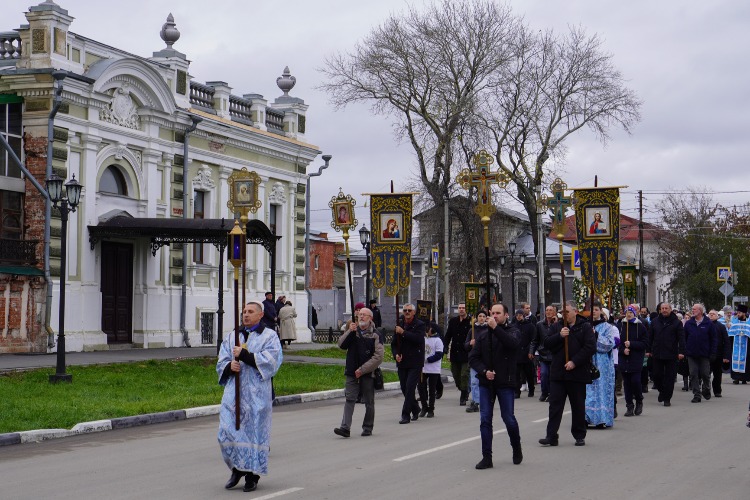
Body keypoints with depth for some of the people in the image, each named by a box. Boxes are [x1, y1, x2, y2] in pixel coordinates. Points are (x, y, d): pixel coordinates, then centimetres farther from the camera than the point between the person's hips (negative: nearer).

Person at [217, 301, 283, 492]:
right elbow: (221, 362, 13)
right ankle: (237, 469, 16)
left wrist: (243, 355, -16)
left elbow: (270, 361, -10)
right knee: (228, 430, -3)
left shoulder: (269, 336, 4)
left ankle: (252, 475, 7)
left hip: (256, 393, -4)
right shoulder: (232, 337, 17)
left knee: (254, 431, -2)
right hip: (234, 391, 4)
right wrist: (230, 366, -10)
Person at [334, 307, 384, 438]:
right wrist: (350, 332, -14)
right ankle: (345, 428, -12)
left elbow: (378, 357, -9)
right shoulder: (352, 332, 11)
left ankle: (368, 428, 18)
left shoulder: (375, 335, -2)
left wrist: (362, 369, -14)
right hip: (352, 373, 2)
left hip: (368, 373, -2)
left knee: (369, 402, 7)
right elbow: (341, 345, -1)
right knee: (349, 399, -7)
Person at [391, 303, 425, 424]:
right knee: (405, 389, 11)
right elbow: (394, 343, 14)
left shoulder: (419, 325, -4)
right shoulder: (399, 325, 11)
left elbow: (418, 338, -22)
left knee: (409, 388, -12)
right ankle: (415, 410, 31)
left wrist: (403, 332, -20)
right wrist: (396, 354, -3)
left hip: (415, 363, -5)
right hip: (402, 363, 6)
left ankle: (406, 415, -9)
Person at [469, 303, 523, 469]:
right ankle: (487, 457, 4)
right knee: (485, 420, 0)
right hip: (486, 383, 3)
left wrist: (496, 328, -24)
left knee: (508, 418, 2)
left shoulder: (512, 331, 0)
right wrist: (484, 371, -9)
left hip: (505, 382, -3)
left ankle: (517, 449, 28)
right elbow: (473, 357, 7)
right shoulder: (483, 336, 11)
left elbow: (513, 343, -23)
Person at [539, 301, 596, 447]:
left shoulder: (585, 327, -2)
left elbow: (590, 347, -11)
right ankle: (551, 436, 1)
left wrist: (574, 362, -17)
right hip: (557, 373, 3)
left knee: (578, 406, 8)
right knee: (555, 405, 0)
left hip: (577, 373, -3)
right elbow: (547, 344, 2)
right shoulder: (557, 326, 10)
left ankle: (579, 436, 19)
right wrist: (559, 336, -15)